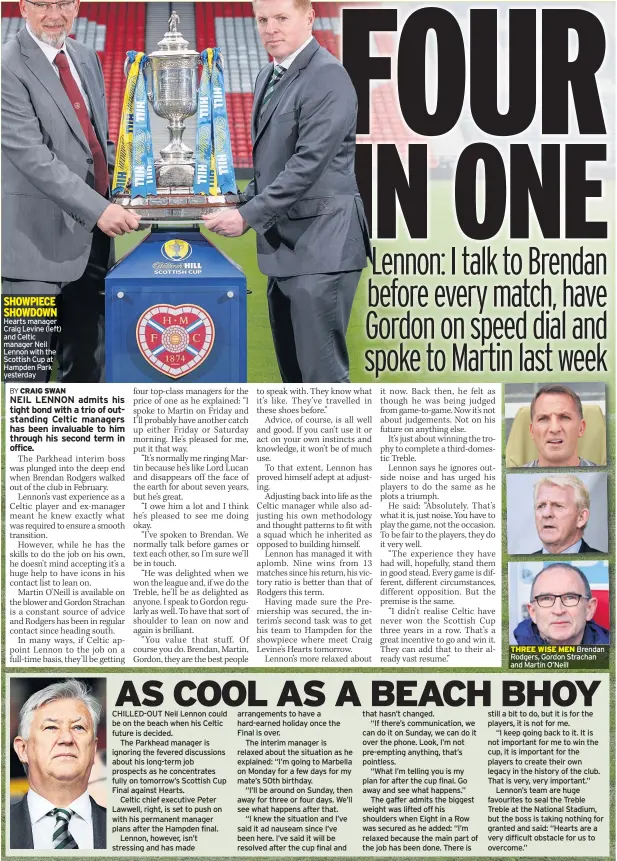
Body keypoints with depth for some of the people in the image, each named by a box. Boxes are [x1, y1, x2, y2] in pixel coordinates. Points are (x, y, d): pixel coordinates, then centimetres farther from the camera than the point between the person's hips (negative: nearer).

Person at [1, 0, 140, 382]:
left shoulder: (87, 58, 13)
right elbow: (31, 155, -21)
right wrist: (98, 209, -27)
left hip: (90, 236, 7)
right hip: (38, 242, -7)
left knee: (87, 361, 14)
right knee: (31, 367, -2)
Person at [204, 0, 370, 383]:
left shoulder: (327, 76, -13)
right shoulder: (268, 77, 16)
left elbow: (308, 163, -20)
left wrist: (248, 215, -19)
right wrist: (245, 205, 11)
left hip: (321, 246, -9)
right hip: (284, 244, 9)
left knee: (322, 370, -9)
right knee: (292, 368, 15)